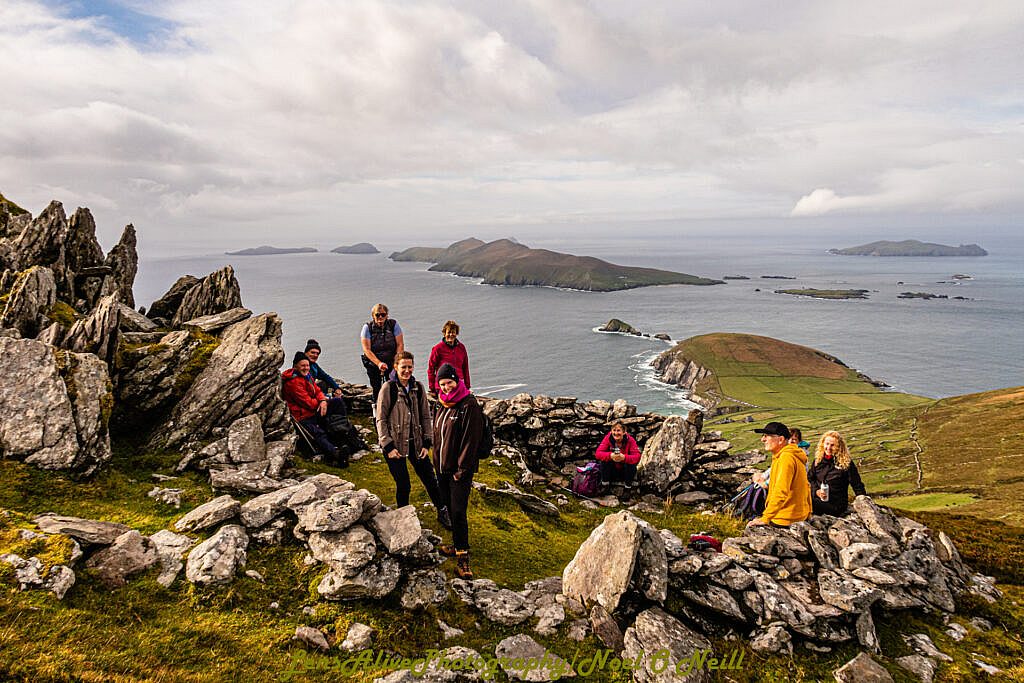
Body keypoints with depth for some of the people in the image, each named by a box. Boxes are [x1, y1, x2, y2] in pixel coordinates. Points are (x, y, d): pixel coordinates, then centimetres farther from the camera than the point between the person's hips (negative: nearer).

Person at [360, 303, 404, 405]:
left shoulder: (393, 324, -3)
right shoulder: (367, 328, -6)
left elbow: (400, 344, -4)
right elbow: (367, 350, -12)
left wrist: (397, 361, -18)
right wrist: (379, 363, -26)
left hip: (391, 362, 0)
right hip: (374, 364, 0)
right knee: (376, 388, 1)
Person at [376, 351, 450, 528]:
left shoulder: (418, 388, 2)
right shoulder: (388, 388, -10)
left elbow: (425, 417, 7)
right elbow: (381, 419, -9)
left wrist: (426, 443, 2)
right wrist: (388, 446, -13)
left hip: (415, 442, 4)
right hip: (395, 444, -4)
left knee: (430, 479, 9)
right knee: (403, 485, 1)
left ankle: (442, 513, 27)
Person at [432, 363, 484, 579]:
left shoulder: (469, 406, -15)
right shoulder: (443, 405, 10)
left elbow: (471, 440, -17)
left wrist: (461, 470, -16)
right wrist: (437, 463, 15)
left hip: (460, 470, -7)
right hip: (443, 469, 8)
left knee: (458, 511, -9)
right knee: (450, 509, 16)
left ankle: (463, 556, 0)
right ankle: (457, 544, 31)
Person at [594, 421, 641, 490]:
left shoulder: (630, 440, -18)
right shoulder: (608, 438, -16)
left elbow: (637, 456, -28)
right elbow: (598, 453, -24)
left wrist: (624, 457, -47)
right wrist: (610, 456, -44)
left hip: (625, 471, 0)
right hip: (612, 471, 1)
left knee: (632, 466, -30)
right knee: (604, 461, -27)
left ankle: (628, 485, -2)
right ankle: (604, 482, -3)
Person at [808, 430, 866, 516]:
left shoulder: (846, 462, -1)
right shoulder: (818, 460, 12)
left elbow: (857, 485, 4)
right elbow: (810, 478, 17)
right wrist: (816, 491, -2)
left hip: (836, 505, -5)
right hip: (818, 499, 5)